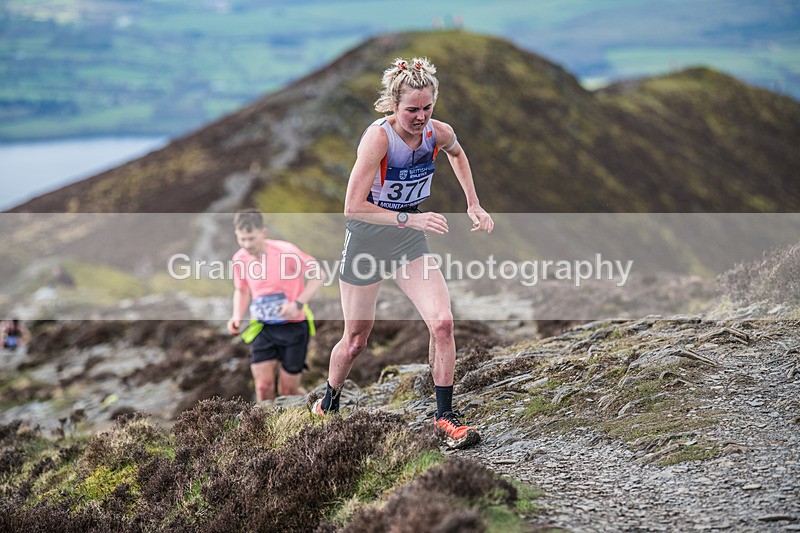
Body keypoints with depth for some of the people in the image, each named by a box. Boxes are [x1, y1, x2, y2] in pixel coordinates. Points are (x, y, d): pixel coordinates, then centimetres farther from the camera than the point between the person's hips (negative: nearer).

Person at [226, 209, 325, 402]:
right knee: (263, 387, -9)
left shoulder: (286, 251, -20)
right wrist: (237, 316, -3)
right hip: (263, 328, 3)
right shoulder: (240, 258, -5)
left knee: (288, 391, 2)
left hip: (294, 326, -3)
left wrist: (298, 304, -24)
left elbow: (318, 276, -11)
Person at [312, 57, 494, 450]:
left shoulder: (439, 133, -11)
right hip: (366, 238, -4)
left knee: (442, 322, -15)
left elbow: (457, 153, 17)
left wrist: (473, 205, 10)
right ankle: (328, 405, 37)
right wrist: (409, 218, -34)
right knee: (356, 339, 9)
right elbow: (353, 207, -29)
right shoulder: (378, 137, -27)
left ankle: (444, 416, -2)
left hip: (410, 240, 4)